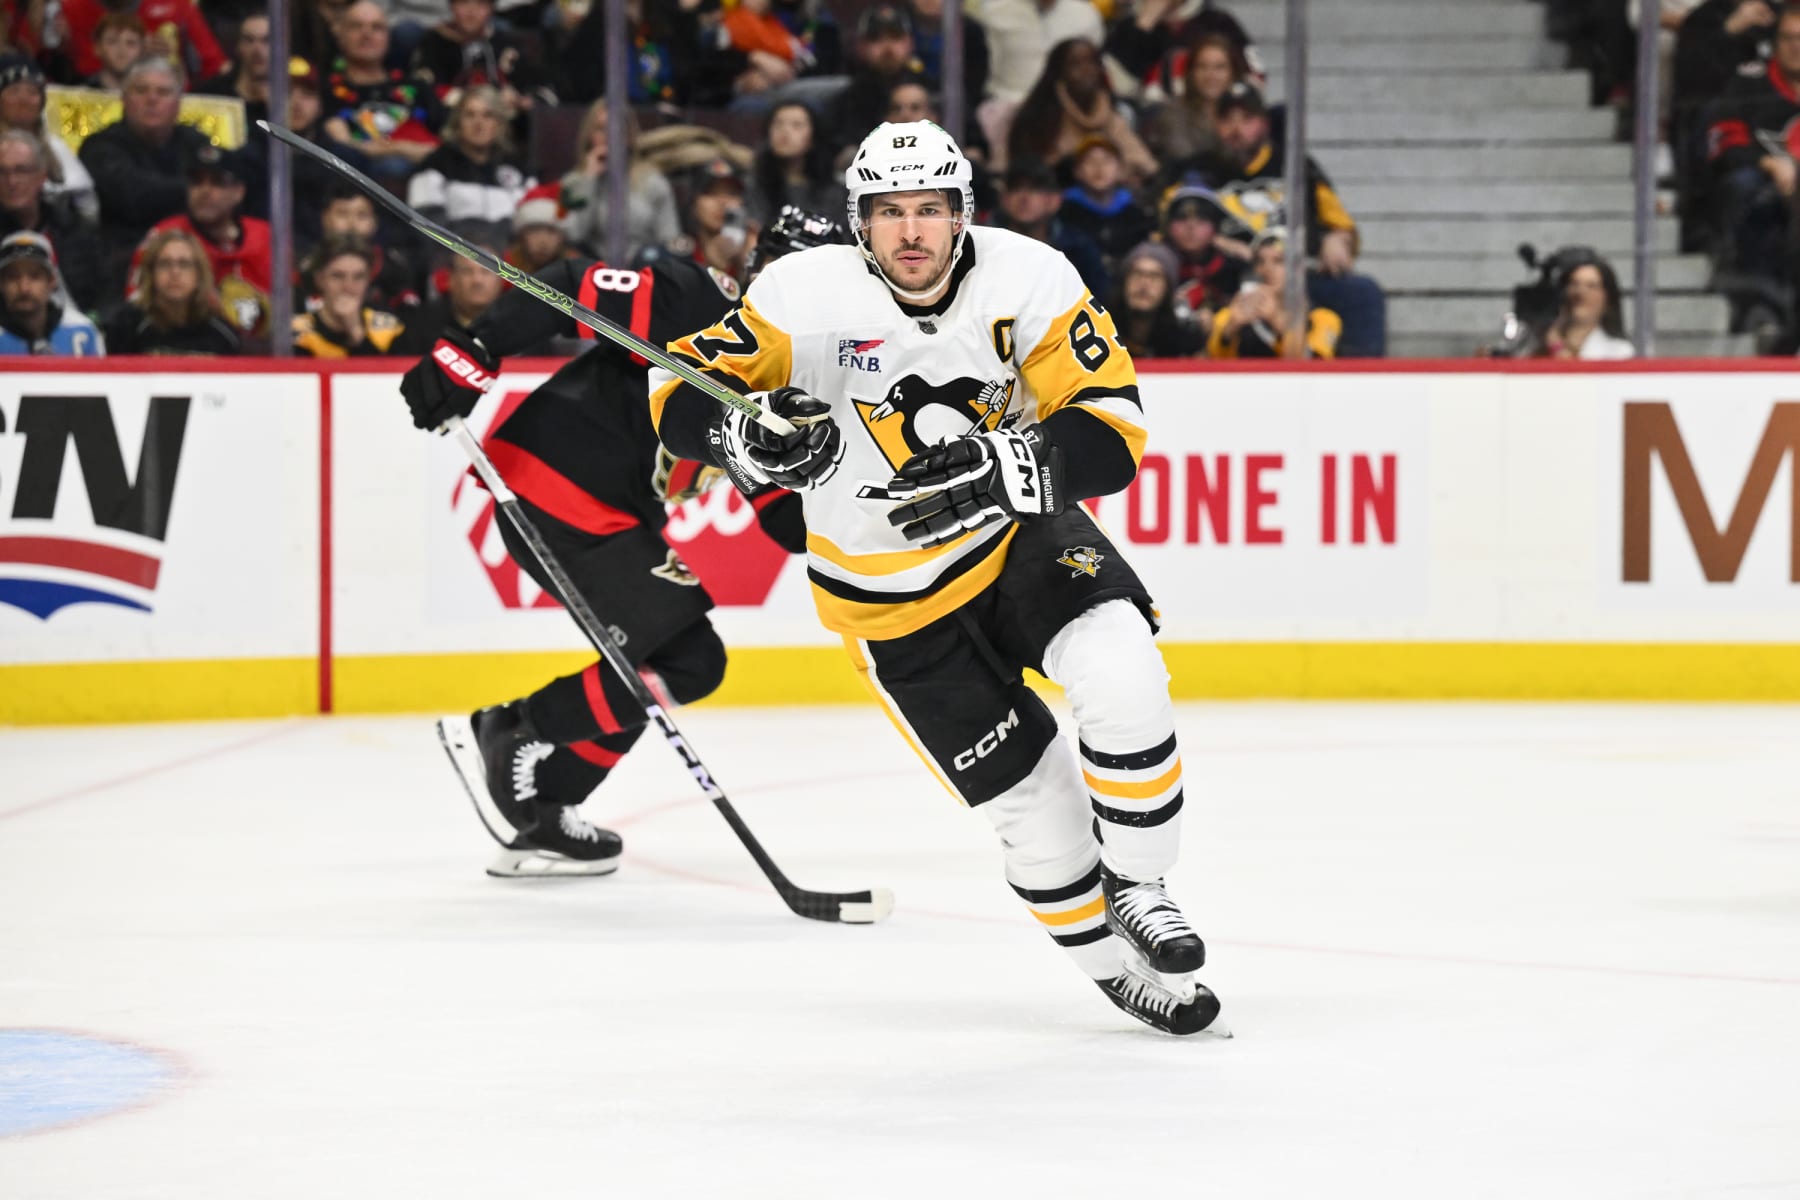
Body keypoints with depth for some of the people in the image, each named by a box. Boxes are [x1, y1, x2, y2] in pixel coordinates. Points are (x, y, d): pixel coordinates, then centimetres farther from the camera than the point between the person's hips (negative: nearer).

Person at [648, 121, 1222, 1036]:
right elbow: (680, 393, -16)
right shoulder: (809, 293, -19)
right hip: (894, 598, -1)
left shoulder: (1029, 280, -16)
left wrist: (1001, 471, -35)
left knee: (1122, 681, -26)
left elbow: (1111, 429, -17)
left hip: (1020, 533, 1)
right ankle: (1113, 963, 23)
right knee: (1034, 799, -3)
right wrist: (750, 433, -38)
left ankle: (1136, 889, -1)